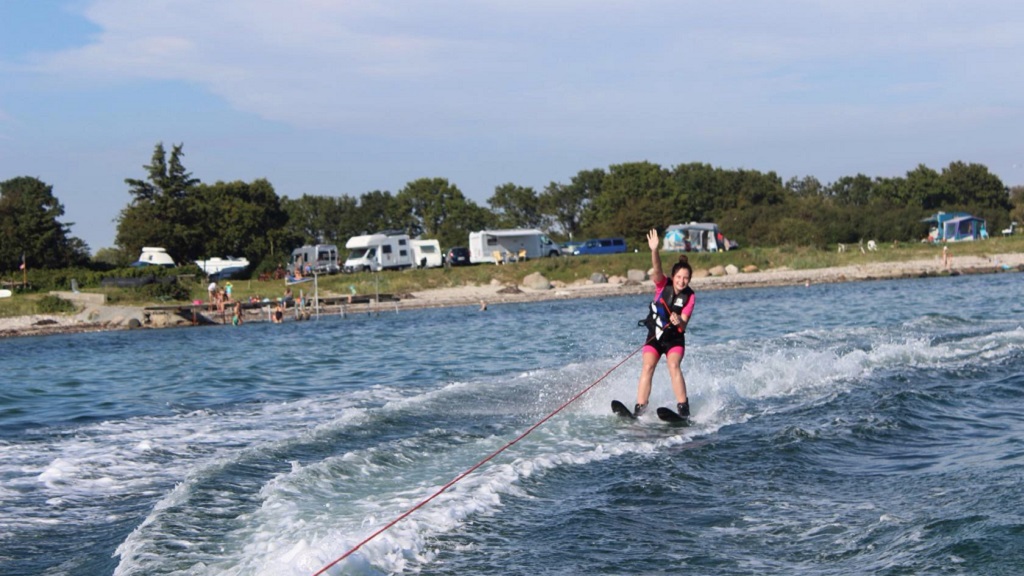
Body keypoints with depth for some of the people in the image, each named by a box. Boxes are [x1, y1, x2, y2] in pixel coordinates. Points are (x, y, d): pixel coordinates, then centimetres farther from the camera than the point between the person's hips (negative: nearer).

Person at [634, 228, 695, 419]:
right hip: (654, 335, 1)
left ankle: (683, 409, -25)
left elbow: (683, 326, -16)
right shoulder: (663, 284, -10)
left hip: (674, 338, -1)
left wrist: (679, 321, -41)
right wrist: (654, 251, -50)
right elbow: (657, 269, -31)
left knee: (674, 366, -23)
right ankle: (639, 409, -20)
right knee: (647, 367, -17)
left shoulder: (689, 296, -11)